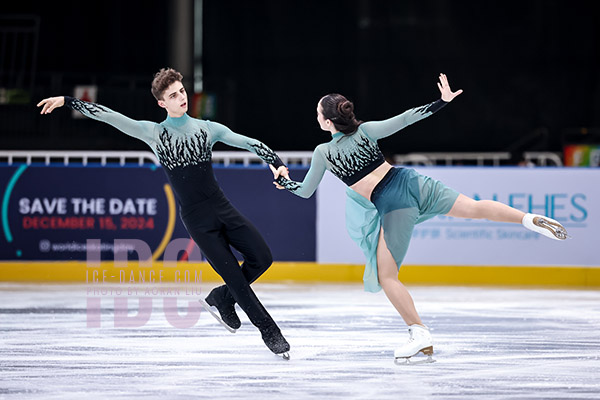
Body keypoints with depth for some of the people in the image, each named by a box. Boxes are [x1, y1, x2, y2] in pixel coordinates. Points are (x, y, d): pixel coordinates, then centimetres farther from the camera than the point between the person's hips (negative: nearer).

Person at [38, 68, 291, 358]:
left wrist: (276, 163, -8)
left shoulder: (207, 128, 8)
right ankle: (269, 332, 8)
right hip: (196, 219, -3)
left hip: (222, 208, 3)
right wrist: (67, 102, -10)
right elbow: (109, 117, -5)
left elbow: (249, 143, 6)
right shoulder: (154, 133, 1)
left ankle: (221, 298, 20)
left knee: (262, 258, -6)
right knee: (235, 277, -6)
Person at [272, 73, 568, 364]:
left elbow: (305, 191, 11)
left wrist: (283, 181, 31)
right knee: (475, 208, 4)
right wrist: (443, 101, 5)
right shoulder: (365, 131, 5)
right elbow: (404, 119, 0)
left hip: (391, 208, -4)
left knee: (385, 277, 2)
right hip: (408, 183, 4)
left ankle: (420, 334, -5)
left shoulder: (323, 153, 0)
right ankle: (532, 220, -12)